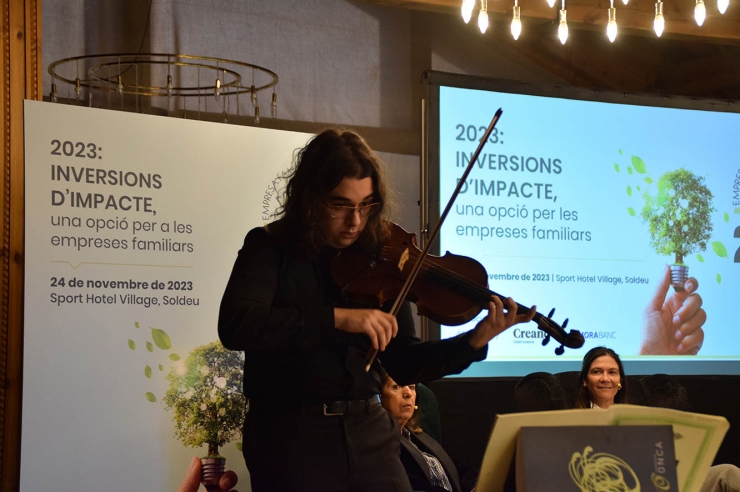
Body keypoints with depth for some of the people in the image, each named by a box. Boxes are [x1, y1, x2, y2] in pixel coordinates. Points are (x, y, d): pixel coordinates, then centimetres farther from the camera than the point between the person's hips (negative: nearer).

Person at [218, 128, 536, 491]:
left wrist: (475, 342, -12)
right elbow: (234, 327, -23)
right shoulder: (270, 248, -5)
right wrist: (337, 318, -28)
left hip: (369, 432, 3)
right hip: (291, 435, -3)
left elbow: (402, 365, 4)